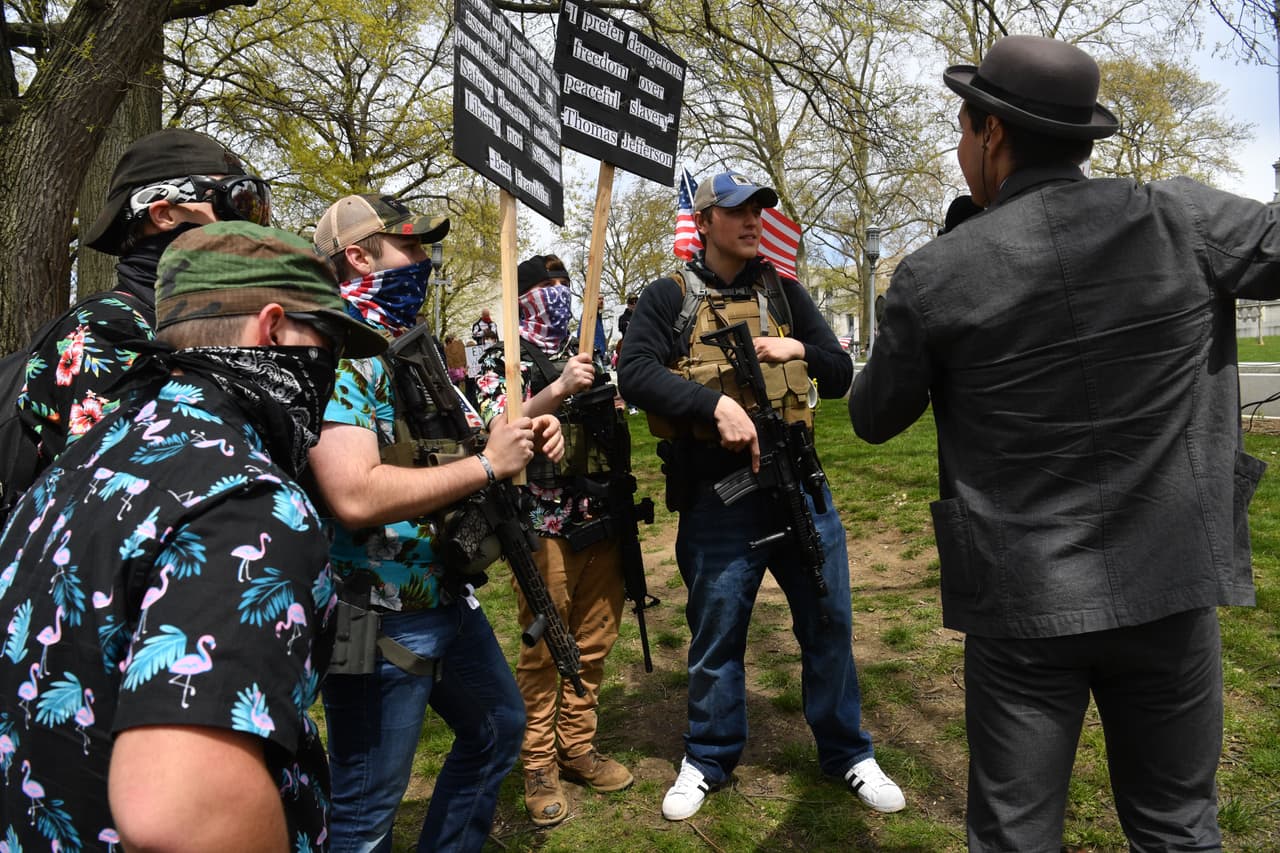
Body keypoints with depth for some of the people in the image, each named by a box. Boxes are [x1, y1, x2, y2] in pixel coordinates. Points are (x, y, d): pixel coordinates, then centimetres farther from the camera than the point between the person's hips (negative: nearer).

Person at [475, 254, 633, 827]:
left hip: (601, 521, 5)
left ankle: (578, 747, 27)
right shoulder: (502, 363, 0)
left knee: (594, 644, 11)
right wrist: (560, 389, -26)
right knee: (543, 649, 3)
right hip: (545, 524, -5)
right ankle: (538, 764, 17)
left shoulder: (587, 357, 16)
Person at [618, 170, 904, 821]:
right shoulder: (669, 298, 1)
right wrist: (717, 404, -24)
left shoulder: (783, 291, 12)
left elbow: (840, 375, 14)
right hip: (716, 498, -3)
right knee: (716, 634, 10)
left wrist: (798, 349, -6)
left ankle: (847, 754, 32)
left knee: (829, 622, 12)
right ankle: (708, 759, 31)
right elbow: (634, 374, -15)